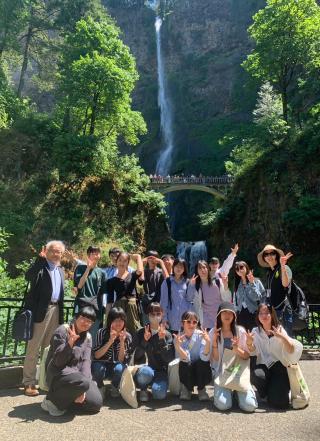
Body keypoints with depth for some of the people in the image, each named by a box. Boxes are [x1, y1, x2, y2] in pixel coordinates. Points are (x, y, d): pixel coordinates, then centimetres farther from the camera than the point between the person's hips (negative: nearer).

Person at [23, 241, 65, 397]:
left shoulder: (60, 270, 15)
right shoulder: (40, 266, -6)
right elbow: (28, 276, -29)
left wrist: (61, 314, 15)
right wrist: (40, 258, -31)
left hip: (55, 310, 7)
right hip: (41, 310, -6)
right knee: (33, 348, 1)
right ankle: (29, 383, 10)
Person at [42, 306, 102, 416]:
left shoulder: (88, 337, 6)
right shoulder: (62, 331, -13)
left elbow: (86, 361, -4)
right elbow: (58, 362, -18)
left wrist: (82, 390, -16)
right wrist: (70, 342, -34)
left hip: (77, 373, 6)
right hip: (58, 373, -6)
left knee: (96, 403, -9)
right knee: (82, 383, -35)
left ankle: (65, 400, 12)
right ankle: (52, 401, -9)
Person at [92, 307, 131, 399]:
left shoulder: (127, 336, -11)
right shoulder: (102, 332, -15)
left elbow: (121, 360, -15)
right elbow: (96, 355, -20)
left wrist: (122, 342, -29)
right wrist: (110, 341, -32)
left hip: (115, 368, 1)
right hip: (101, 366, -1)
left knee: (120, 368, -32)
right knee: (98, 367, -34)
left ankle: (115, 386, 2)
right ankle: (100, 387, 0)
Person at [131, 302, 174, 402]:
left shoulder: (167, 335, 2)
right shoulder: (140, 333, 2)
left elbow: (169, 358, -6)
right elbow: (135, 356, -6)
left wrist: (162, 340, -17)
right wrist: (145, 340, -19)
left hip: (160, 371, 1)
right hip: (144, 369, 0)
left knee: (159, 394, -28)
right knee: (146, 372, -35)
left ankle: (155, 384, 9)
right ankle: (143, 389, 0)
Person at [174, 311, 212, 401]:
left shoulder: (200, 335, -14)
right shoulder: (178, 337, -13)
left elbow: (204, 357, -26)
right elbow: (185, 359, -26)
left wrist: (208, 342, -42)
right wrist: (177, 346, -43)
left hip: (201, 371, 0)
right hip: (186, 371, 0)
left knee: (204, 362, -30)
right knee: (184, 364, -31)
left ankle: (201, 389, -1)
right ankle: (187, 389, 2)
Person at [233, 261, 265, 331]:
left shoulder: (256, 281, -2)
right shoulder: (237, 284, 11)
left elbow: (257, 297, -14)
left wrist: (252, 283, -17)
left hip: (253, 313, -4)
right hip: (241, 314, 4)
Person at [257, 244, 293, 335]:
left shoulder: (284, 268, -6)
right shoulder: (269, 271, 15)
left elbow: (285, 284, -27)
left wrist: (283, 266, -37)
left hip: (283, 309, -7)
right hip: (271, 310, 7)